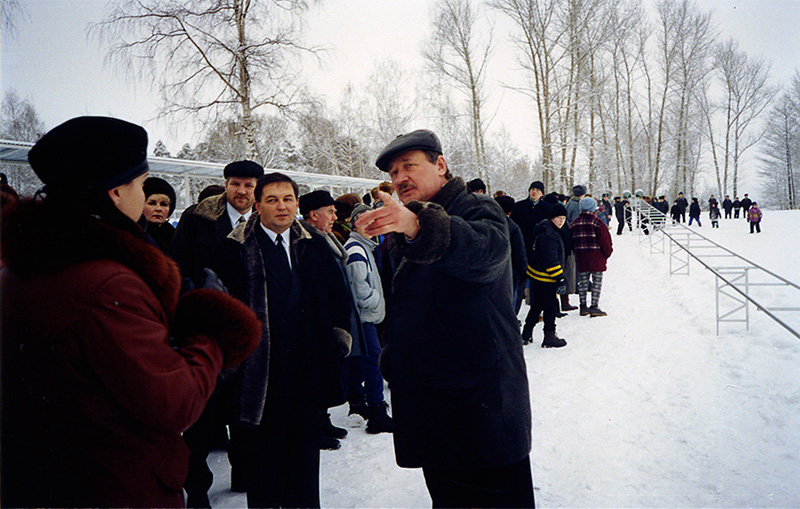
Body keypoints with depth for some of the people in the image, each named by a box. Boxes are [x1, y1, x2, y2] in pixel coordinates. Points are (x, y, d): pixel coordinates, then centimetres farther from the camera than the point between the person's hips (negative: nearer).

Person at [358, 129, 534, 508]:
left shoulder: (477, 211, -8)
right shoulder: (400, 235, 17)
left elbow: (485, 248, -35)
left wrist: (419, 226, -52)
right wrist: (392, 361, 17)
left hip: (481, 403, -7)